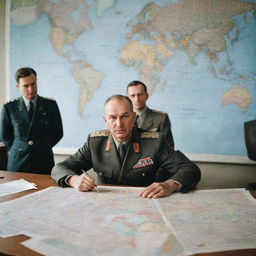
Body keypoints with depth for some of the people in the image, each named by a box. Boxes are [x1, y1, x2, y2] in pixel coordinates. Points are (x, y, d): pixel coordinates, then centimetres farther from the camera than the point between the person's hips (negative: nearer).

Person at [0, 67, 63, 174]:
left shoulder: (50, 105, -2)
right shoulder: (9, 108, 0)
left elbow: (58, 133, 4)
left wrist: (43, 148, 3)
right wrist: (19, 150, 5)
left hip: (44, 162, 0)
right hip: (18, 162, 1)